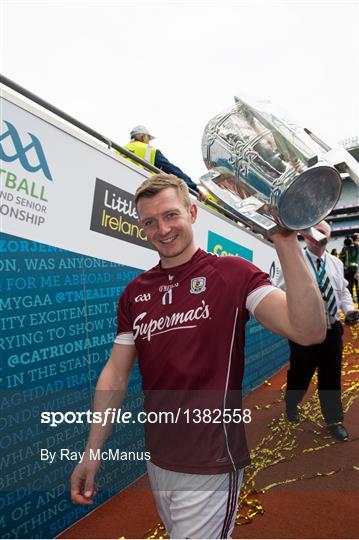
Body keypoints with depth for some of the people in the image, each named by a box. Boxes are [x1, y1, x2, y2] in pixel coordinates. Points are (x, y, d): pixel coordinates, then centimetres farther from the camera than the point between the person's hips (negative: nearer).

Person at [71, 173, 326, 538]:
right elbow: (115, 374, 3)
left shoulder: (234, 274, -13)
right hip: (157, 461, 6)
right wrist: (92, 451, 1)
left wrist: (286, 242, -33)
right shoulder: (134, 294, 0)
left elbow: (309, 331, -25)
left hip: (210, 466, -5)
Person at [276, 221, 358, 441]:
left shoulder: (336, 263, 7)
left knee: (332, 377, 15)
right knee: (300, 373, 12)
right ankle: (291, 404, 43)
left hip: (332, 329, 4)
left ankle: (334, 420, 35)